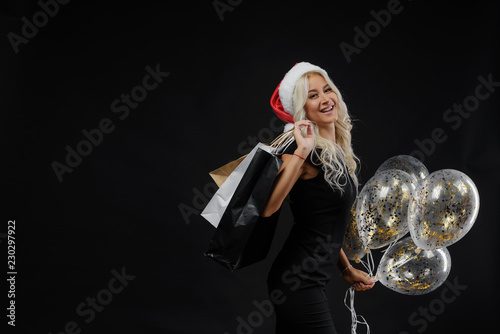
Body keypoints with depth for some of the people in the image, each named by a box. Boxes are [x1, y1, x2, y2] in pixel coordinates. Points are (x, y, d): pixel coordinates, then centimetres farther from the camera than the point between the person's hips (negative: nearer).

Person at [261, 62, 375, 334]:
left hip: (311, 280, 9)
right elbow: (267, 209, -30)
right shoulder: (307, 152, -15)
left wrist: (346, 269, 22)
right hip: (298, 283, -9)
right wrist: (301, 152, -31)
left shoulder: (337, 151, 11)